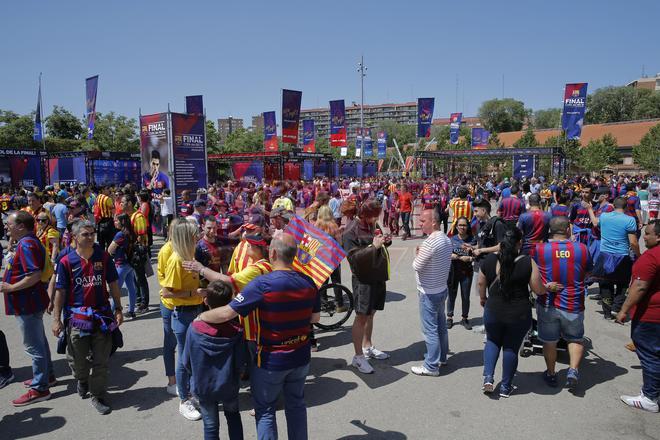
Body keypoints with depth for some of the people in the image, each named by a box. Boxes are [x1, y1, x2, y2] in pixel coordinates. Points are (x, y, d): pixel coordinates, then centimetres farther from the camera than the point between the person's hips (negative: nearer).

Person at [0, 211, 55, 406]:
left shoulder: (26, 244, -21)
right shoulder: (27, 242, 11)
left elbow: (35, 275, -28)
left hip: (28, 304, -10)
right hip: (29, 303, 10)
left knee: (33, 345, -1)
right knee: (39, 341, 21)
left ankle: (39, 389, 8)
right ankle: (47, 376, 35)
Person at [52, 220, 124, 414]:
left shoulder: (104, 257, -2)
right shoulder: (66, 262, -6)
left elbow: (113, 284, 5)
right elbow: (60, 292, -1)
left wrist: (118, 309, 4)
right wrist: (56, 319, -2)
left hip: (102, 315, 1)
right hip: (77, 316, 0)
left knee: (101, 360, 5)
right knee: (78, 358, 14)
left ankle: (98, 396, 20)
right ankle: (82, 380, 46)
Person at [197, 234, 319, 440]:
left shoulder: (263, 284, -24)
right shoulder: (309, 282, -9)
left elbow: (226, 313, -21)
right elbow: (314, 318, 5)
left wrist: (201, 316, -4)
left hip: (270, 361, -4)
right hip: (301, 357, 5)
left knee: (265, 411, 16)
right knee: (296, 405, 23)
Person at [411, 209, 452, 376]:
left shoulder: (430, 242, -25)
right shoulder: (446, 239, 4)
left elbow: (417, 266, -19)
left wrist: (418, 254, -2)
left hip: (429, 292, -9)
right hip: (442, 288, 9)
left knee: (430, 329, 0)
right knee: (440, 325, 20)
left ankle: (431, 366, 9)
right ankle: (441, 356, 34)